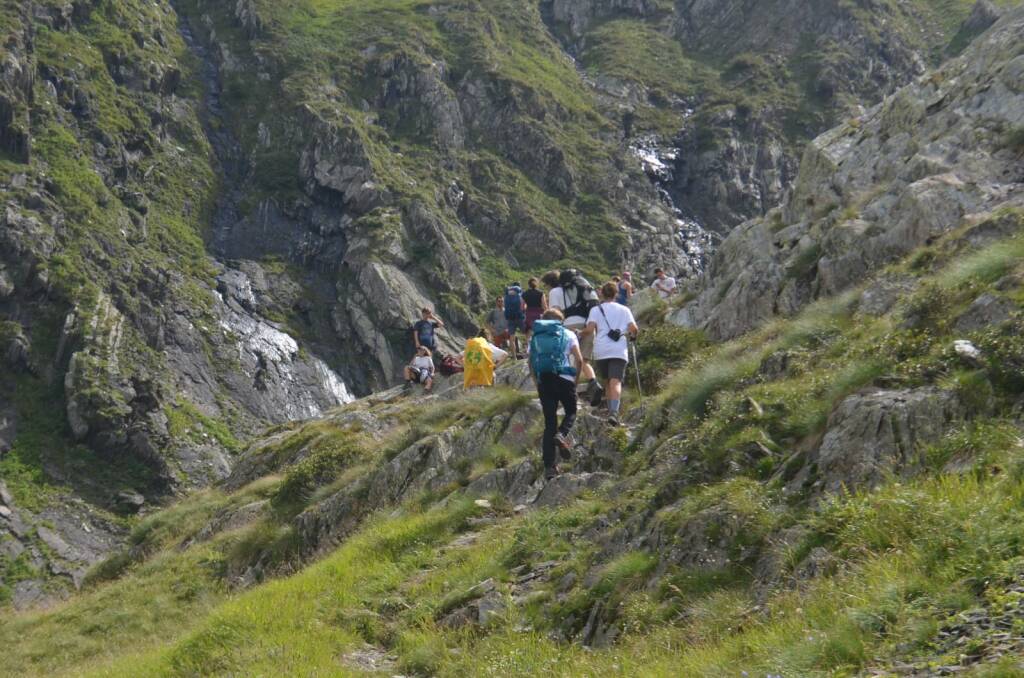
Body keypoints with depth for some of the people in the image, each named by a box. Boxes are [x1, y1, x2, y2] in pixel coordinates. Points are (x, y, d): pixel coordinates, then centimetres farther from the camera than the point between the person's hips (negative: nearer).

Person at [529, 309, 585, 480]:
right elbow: (579, 359, 0)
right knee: (571, 412, 18)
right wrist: (576, 380, 10)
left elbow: (531, 363, 9)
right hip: (564, 378, -2)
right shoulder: (568, 334, 10)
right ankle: (562, 434, -17)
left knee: (549, 421, 6)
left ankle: (549, 466, -2)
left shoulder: (535, 337, 17)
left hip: (543, 381, 2)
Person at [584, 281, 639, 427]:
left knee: (607, 382, 18)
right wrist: (633, 335, 24)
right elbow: (633, 328, 2)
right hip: (619, 350, -1)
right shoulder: (624, 310, 14)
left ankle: (610, 410, 18)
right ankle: (614, 412, -33)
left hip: (601, 351, 1)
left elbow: (590, 329, -5)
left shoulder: (596, 309, 10)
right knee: (616, 381, -13)